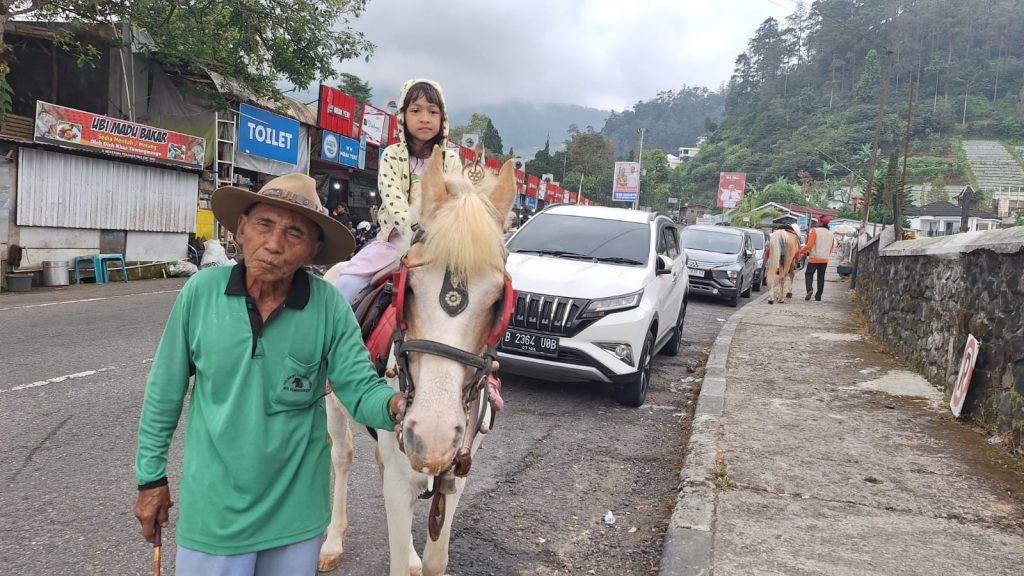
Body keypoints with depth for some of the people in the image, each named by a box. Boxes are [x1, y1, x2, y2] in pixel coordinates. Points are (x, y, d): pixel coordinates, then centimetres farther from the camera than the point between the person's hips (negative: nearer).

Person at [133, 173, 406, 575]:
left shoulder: (330, 307, -15)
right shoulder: (200, 292, -12)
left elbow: (360, 388, -12)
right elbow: (164, 392, -2)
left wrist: (395, 405, -34)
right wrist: (151, 477, 4)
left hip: (297, 509, 1)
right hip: (212, 508, 0)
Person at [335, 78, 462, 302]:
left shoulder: (451, 160, 4)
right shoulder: (392, 156, 1)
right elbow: (394, 202, -12)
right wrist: (415, 233, -30)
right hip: (396, 238, 0)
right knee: (346, 285, -15)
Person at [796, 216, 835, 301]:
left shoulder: (815, 231, -9)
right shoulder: (830, 233, 11)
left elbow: (809, 245, -16)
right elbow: (830, 249, 16)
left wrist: (801, 251, -5)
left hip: (814, 258, -5)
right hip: (825, 259, 5)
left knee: (808, 274, 3)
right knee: (821, 276, 9)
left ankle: (810, 289, -19)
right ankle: (818, 295, 10)